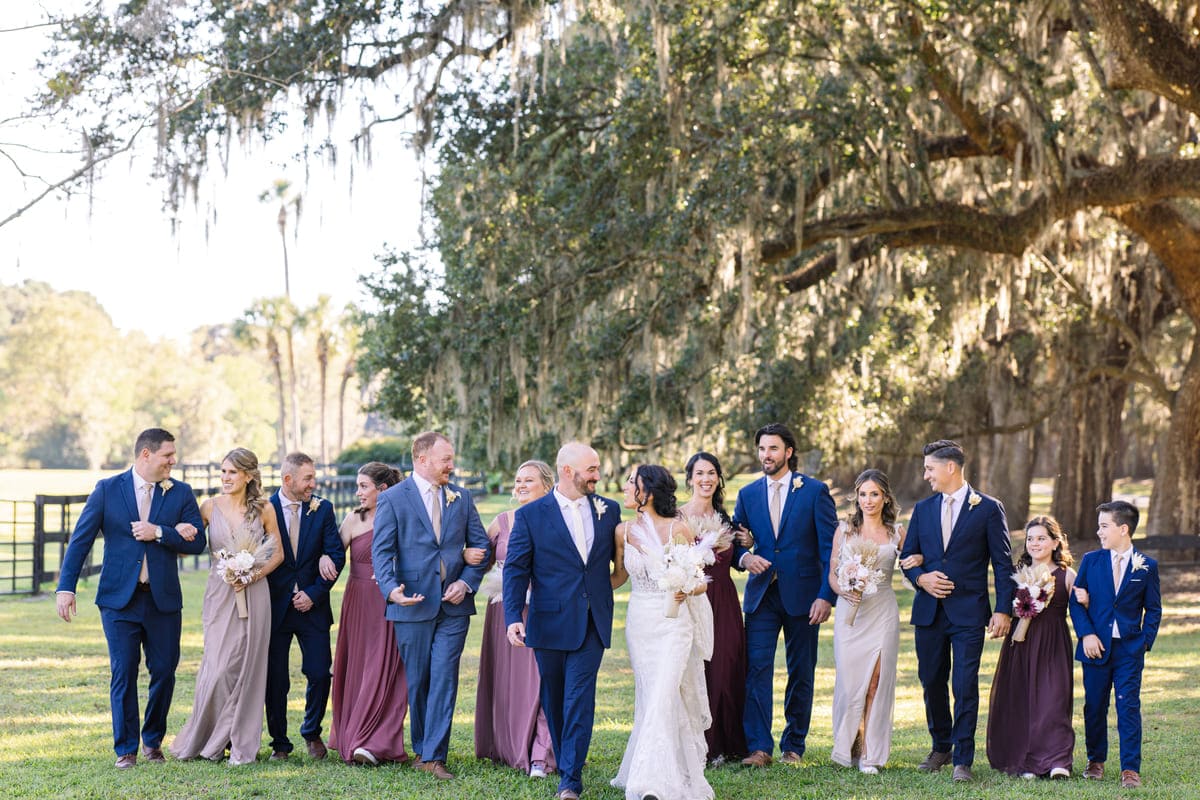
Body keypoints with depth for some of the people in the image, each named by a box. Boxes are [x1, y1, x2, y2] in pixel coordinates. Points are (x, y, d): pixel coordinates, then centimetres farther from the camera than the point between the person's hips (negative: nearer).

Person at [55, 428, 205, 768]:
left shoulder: (181, 493, 4)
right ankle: (126, 749, 10)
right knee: (124, 675, 1)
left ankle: (153, 740, 23)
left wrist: (159, 533, -15)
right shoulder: (107, 489, 0)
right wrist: (66, 587, -9)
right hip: (119, 598, -2)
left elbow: (198, 542, -2)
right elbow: (80, 540, -1)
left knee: (164, 672, 4)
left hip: (163, 600, 2)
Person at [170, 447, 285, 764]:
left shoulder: (264, 509, 1)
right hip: (220, 593, 0)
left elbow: (278, 553, 7)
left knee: (247, 666, 1)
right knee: (218, 665, -5)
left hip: (253, 593, 0)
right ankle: (206, 739, 11)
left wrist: (256, 574, -8)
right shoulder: (210, 507, 2)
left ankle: (242, 744, 10)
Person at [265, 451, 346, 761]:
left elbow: (337, 554, 0)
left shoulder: (322, 509, 4)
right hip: (275, 607, -1)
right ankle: (279, 743, 15)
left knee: (320, 674, -1)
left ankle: (312, 733, 21)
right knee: (275, 680, 2)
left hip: (312, 607, 1)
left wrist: (314, 593, -8)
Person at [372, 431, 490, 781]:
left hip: (453, 604, 2)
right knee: (416, 681, 7)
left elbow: (480, 545, 11)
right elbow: (381, 551, -7)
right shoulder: (392, 499, -2)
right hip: (413, 604, -2)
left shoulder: (461, 497, 9)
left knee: (444, 680, -5)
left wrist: (466, 582, -5)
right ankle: (421, 748, 22)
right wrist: (391, 589, -23)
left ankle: (433, 756, -4)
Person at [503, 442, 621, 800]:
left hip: (592, 623, 1)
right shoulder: (530, 515, -2)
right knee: (554, 699, 10)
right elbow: (515, 569, -5)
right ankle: (565, 763, 27)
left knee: (580, 699, -7)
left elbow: (619, 556, 16)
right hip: (551, 623, -1)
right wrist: (513, 617, -14)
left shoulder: (608, 509, 6)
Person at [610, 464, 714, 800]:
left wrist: (686, 590, -23)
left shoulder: (678, 529, -8)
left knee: (663, 695, -13)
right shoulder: (623, 531, 4)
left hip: (674, 622, -4)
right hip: (639, 622, 4)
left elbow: (699, 581, -3)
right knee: (648, 695, 7)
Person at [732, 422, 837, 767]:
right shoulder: (748, 494, 9)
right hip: (761, 594, 2)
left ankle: (793, 746, 15)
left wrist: (826, 596, -12)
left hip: (803, 594, -2)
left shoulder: (815, 491, -1)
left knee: (801, 672, 5)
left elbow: (830, 548, -4)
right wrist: (743, 557, -10)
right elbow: (734, 541, 14)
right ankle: (759, 747, -6)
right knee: (756, 668, -8)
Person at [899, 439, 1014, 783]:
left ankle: (962, 760, -2)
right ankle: (941, 747, 28)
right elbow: (907, 556, 15)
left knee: (965, 686, -7)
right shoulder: (923, 509, 11)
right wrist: (920, 578, -7)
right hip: (929, 611, 5)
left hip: (969, 612, -4)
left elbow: (1003, 564, -2)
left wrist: (1003, 610, -9)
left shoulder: (988, 508, -2)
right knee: (932, 682, 11)